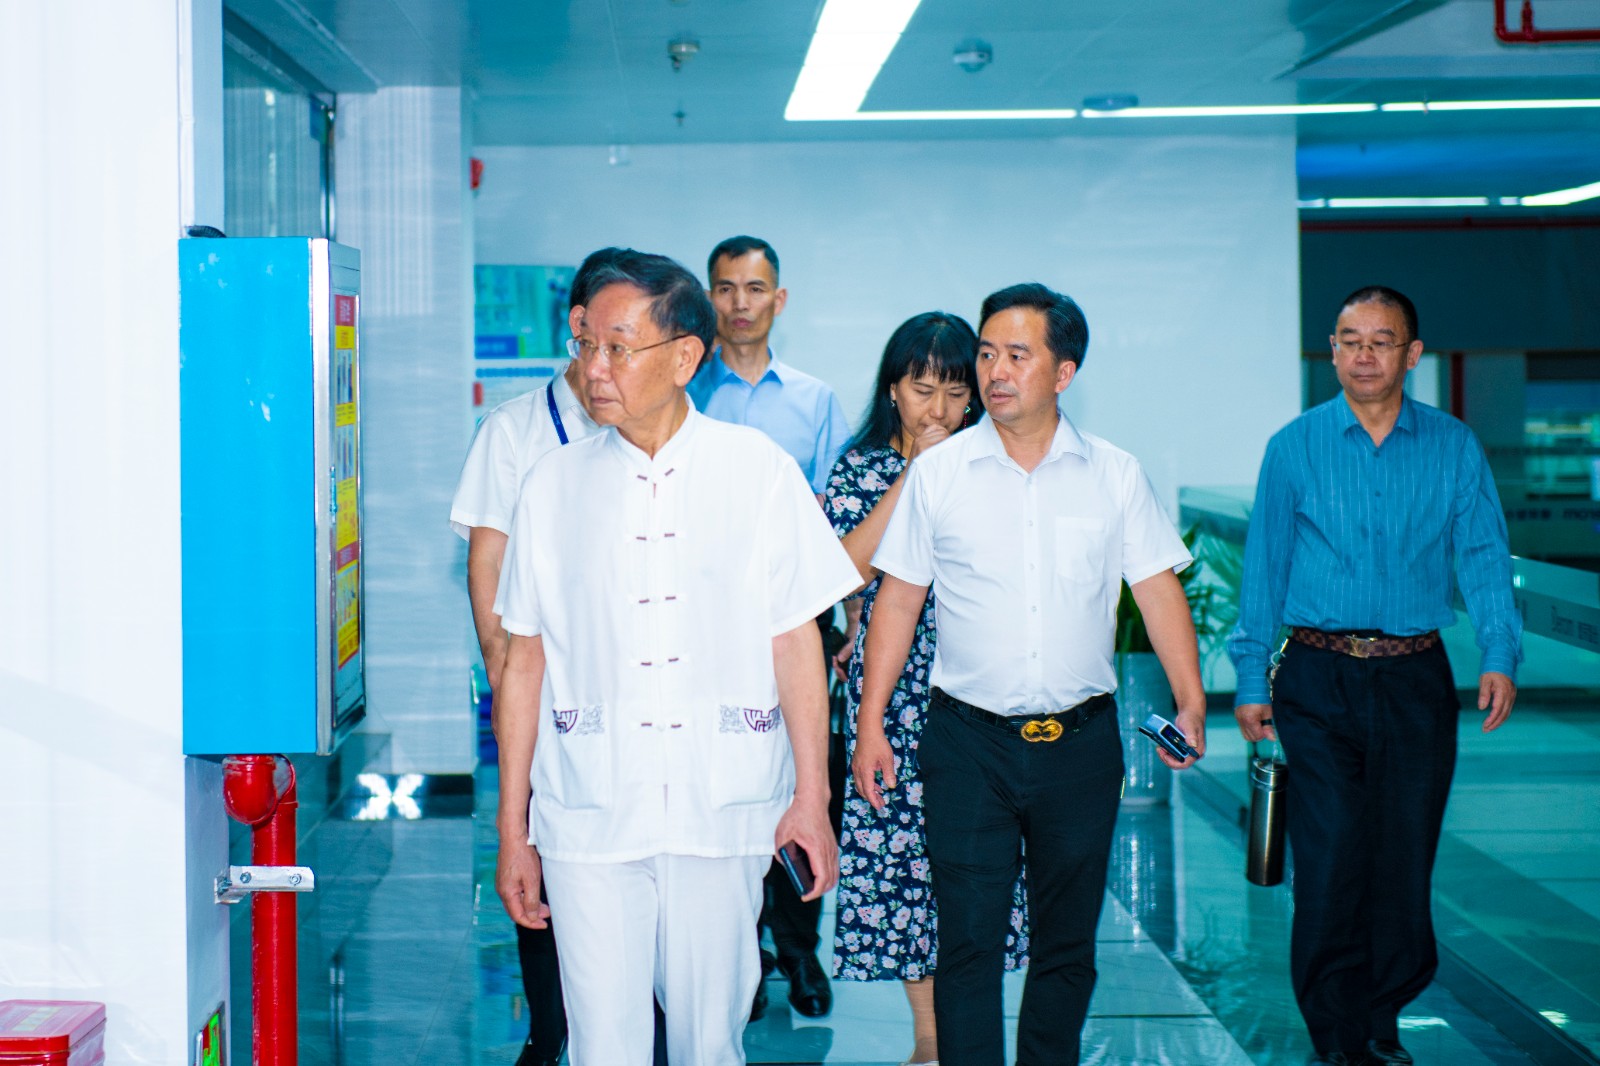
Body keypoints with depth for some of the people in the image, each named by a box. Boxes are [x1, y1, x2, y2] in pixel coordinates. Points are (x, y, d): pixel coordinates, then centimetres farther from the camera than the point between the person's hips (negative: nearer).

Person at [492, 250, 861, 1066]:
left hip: (723, 815, 0)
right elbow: (524, 664, 6)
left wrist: (811, 796, 0)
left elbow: (795, 642, 3)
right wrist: (512, 829, 6)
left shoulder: (757, 471, 2)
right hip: (589, 818, 0)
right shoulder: (553, 485, 4)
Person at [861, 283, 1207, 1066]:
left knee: (1067, 942, 10)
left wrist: (1189, 699, -8)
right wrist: (870, 728, -1)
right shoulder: (936, 473, 1)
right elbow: (897, 600, 4)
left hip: (1081, 740, 1)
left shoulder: (1115, 475, 4)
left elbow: (1158, 589, 4)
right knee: (967, 942, -4)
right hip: (969, 743, -1)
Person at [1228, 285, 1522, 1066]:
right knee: (1329, 863, -5)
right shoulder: (1295, 447, 4)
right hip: (1319, 680, -1)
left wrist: (1499, 656, -13)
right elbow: (1263, 568, 6)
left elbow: (1483, 556, 2)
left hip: (1415, 680, 1)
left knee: (1404, 860, 5)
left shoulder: (1454, 447, 6)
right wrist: (1251, 679, 1)